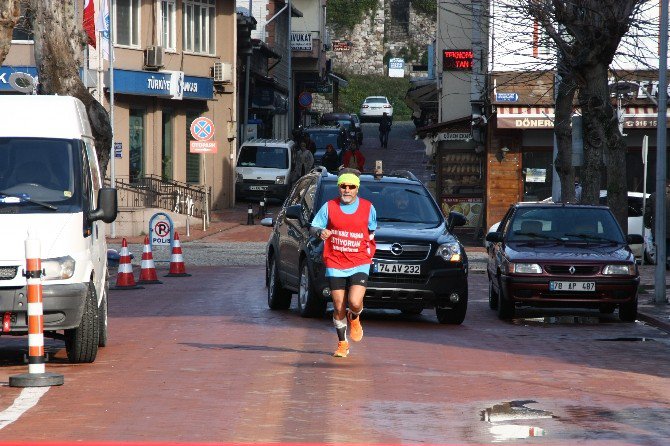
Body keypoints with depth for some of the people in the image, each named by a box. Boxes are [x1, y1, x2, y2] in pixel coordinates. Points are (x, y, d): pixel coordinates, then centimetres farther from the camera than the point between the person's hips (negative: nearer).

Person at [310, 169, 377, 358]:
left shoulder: (368, 208, 3)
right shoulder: (329, 207, 1)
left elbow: (372, 231, 18)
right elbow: (313, 227, 4)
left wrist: (369, 251, 8)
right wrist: (320, 232, -18)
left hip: (359, 264, -1)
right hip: (335, 265, 1)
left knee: (355, 303, -18)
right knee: (339, 308, 3)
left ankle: (354, 318, 19)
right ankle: (342, 343, 22)